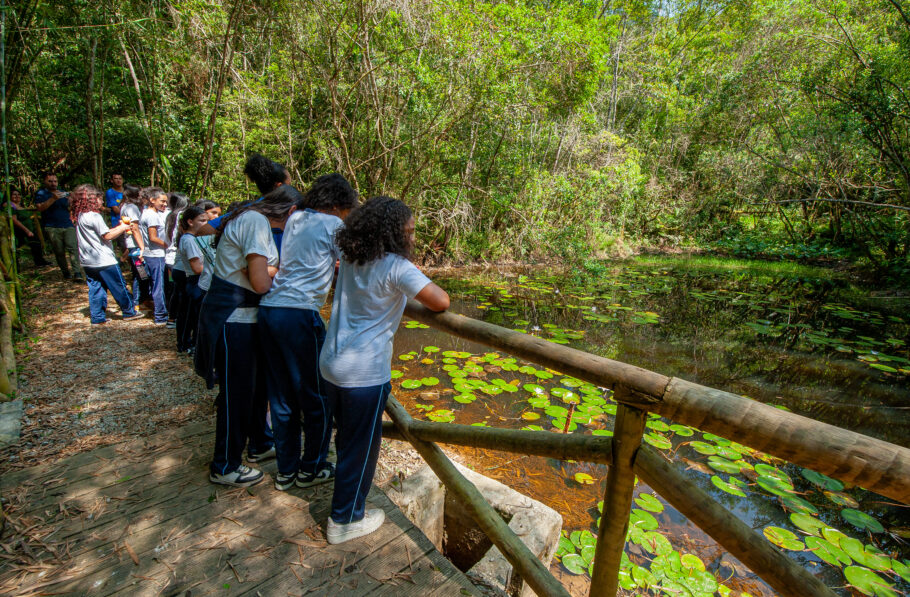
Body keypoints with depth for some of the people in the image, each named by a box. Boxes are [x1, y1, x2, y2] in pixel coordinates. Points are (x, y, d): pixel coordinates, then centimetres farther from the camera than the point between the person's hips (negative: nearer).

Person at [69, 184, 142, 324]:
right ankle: (129, 312, 13)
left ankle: (97, 317, 14)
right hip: (103, 260, -9)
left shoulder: (79, 217, 11)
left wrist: (117, 228, 12)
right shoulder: (94, 216, -16)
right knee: (119, 287, 4)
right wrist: (122, 228, -3)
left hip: (88, 261, 9)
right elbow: (107, 236, -16)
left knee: (95, 288, 11)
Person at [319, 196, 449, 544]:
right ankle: (346, 520, 30)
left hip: (331, 365, 8)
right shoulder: (396, 267, -19)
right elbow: (441, 302, -27)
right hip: (365, 374, -8)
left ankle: (347, 499, 50)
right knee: (361, 446, 11)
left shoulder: (350, 259, 4)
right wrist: (422, 293, -4)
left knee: (346, 437, 27)